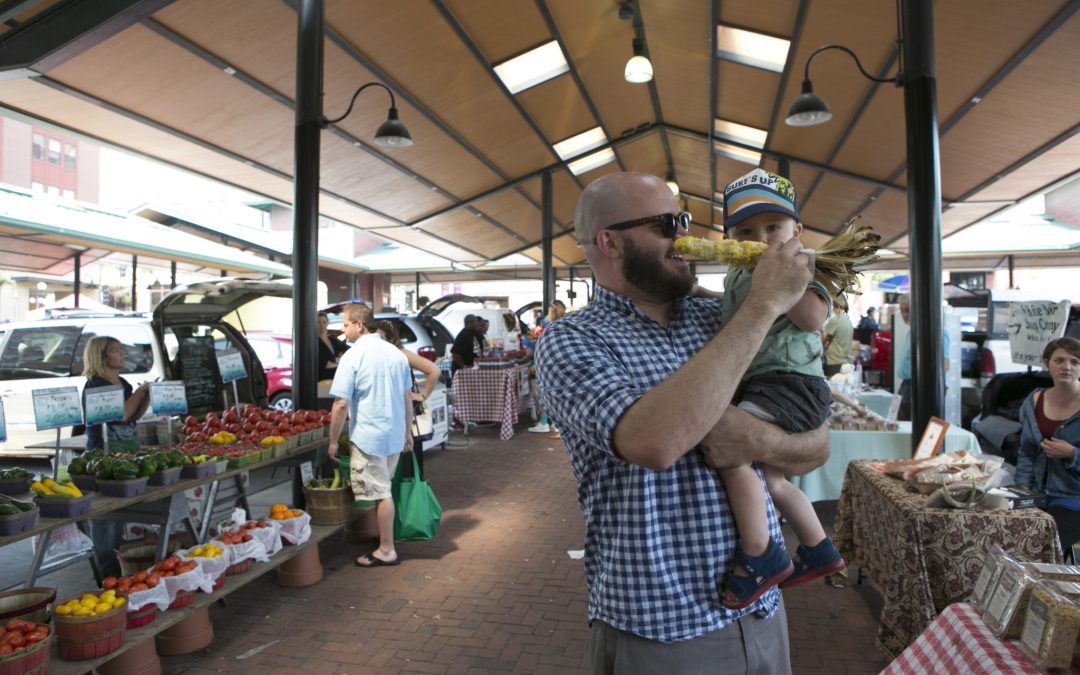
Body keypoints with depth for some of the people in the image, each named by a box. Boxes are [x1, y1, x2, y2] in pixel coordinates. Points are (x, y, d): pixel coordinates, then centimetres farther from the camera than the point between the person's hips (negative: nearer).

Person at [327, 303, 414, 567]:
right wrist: (408, 432, 20)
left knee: (381, 493, 2)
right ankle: (385, 537, 32)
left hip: (368, 437, -7)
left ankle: (387, 551, 12)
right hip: (395, 435, 7)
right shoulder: (396, 353, 6)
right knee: (384, 489, 20)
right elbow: (408, 397, 11)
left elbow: (341, 404, -17)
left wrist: (333, 441, -7)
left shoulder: (352, 357, -14)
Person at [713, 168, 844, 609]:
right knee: (770, 481, 24)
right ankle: (818, 551, 46)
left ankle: (761, 557, -17)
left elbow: (812, 318, -23)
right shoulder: (736, 275, 16)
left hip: (791, 383, -10)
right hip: (756, 386, 10)